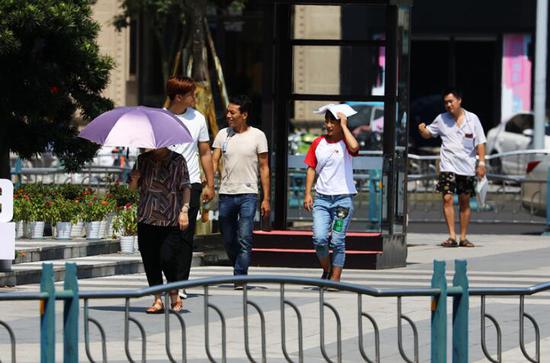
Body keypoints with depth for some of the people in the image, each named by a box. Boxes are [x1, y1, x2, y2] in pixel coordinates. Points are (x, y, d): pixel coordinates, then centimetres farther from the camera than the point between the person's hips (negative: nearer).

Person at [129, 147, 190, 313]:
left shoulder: (177, 161, 3)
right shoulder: (143, 160, 9)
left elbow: (185, 187, 3)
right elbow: (133, 187, 15)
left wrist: (184, 210, -8)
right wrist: (134, 179, -8)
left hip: (171, 219, -3)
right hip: (147, 219, 3)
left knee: (167, 258, -10)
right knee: (150, 259, 1)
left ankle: (174, 296, 11)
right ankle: (158, 300, 10)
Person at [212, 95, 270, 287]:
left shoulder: (257, 136, 1)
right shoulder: (223, 135, 8)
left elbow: (264, 168, 3)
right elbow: (214, 162, 5)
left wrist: (266, 199, -1)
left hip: (248, 194, -3)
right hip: (226, 194, 4)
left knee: (244, 239, -12)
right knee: (228, 240, 9)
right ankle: (240, 270, 28)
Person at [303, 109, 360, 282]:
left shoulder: (345, 142, -1)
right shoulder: (318, 143, 9)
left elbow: (354, 148, -26)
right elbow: (311, 169, 13)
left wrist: (344, 125, -15)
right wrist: (308, 194, 5)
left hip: (343, 198, -3)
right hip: (322, 198, 3)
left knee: (337, 241, -2)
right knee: (319, 239, -10)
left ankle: (335, 278, 5)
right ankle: (326, 269, 14)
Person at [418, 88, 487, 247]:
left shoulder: (472, 119, 3)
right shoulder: (442, 119, 5)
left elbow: (480, 143, 4)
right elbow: (428, 134, 15)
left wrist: (481, 163, -4)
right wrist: (422, 130, -9)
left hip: (467, 167, 0)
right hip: (448, 166, 0)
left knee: (465, 202, 5)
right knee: (447, 198, -13)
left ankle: (463, 237, 12)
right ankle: (452, 237, -15)